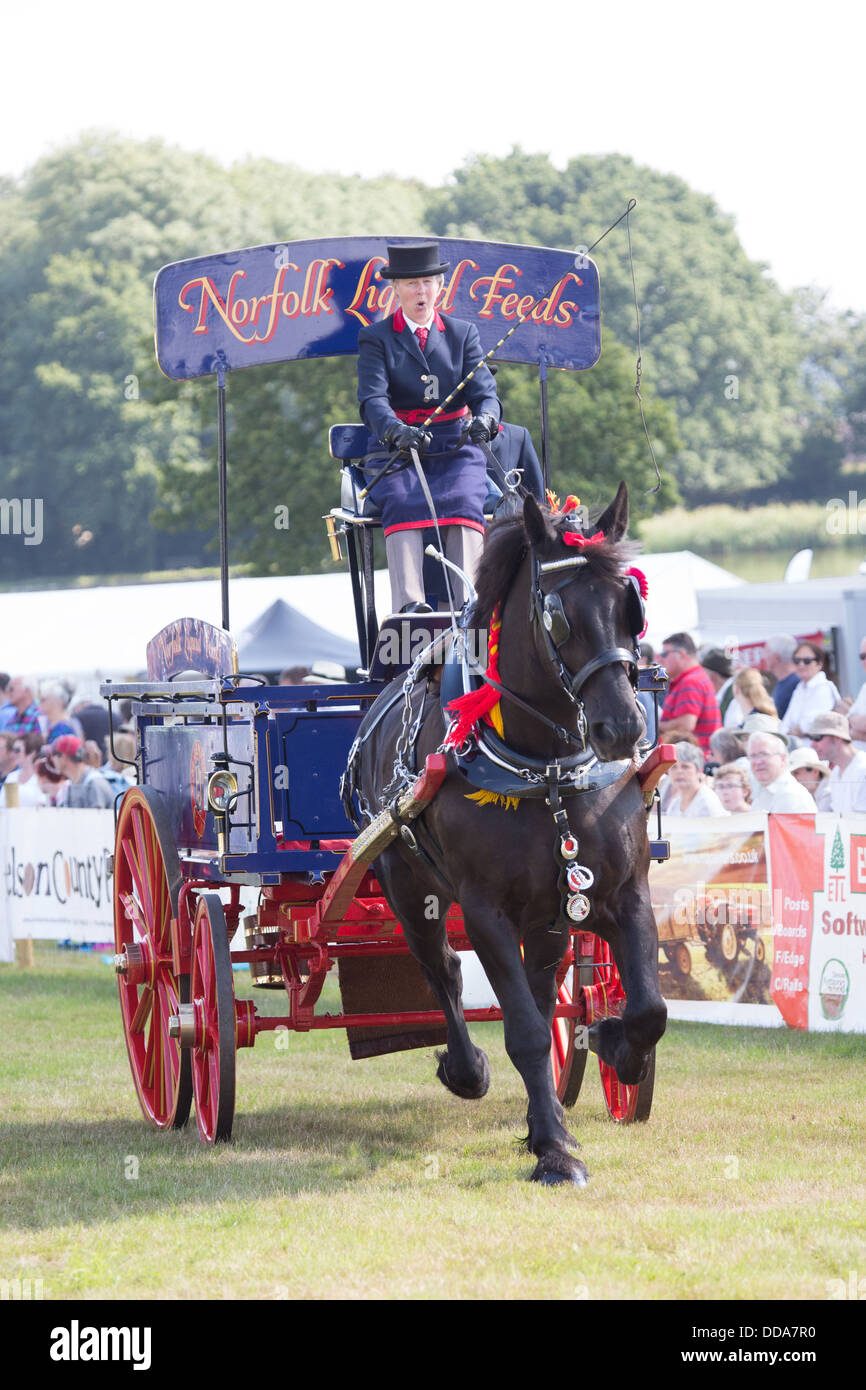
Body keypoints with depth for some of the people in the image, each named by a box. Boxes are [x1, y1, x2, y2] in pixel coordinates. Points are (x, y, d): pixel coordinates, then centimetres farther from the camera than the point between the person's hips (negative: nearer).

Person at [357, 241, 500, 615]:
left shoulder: (463, 334, 14)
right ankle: (409, 605, -48)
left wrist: (484, 419, -25)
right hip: (396, 450, -1)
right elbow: (372, 399, -9)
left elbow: (484, 391, 2)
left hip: (454, 447, 1)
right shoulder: (376, 339, 7)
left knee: (463, 500, -30)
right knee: (403, 502, -33)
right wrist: (399, 431, -33)